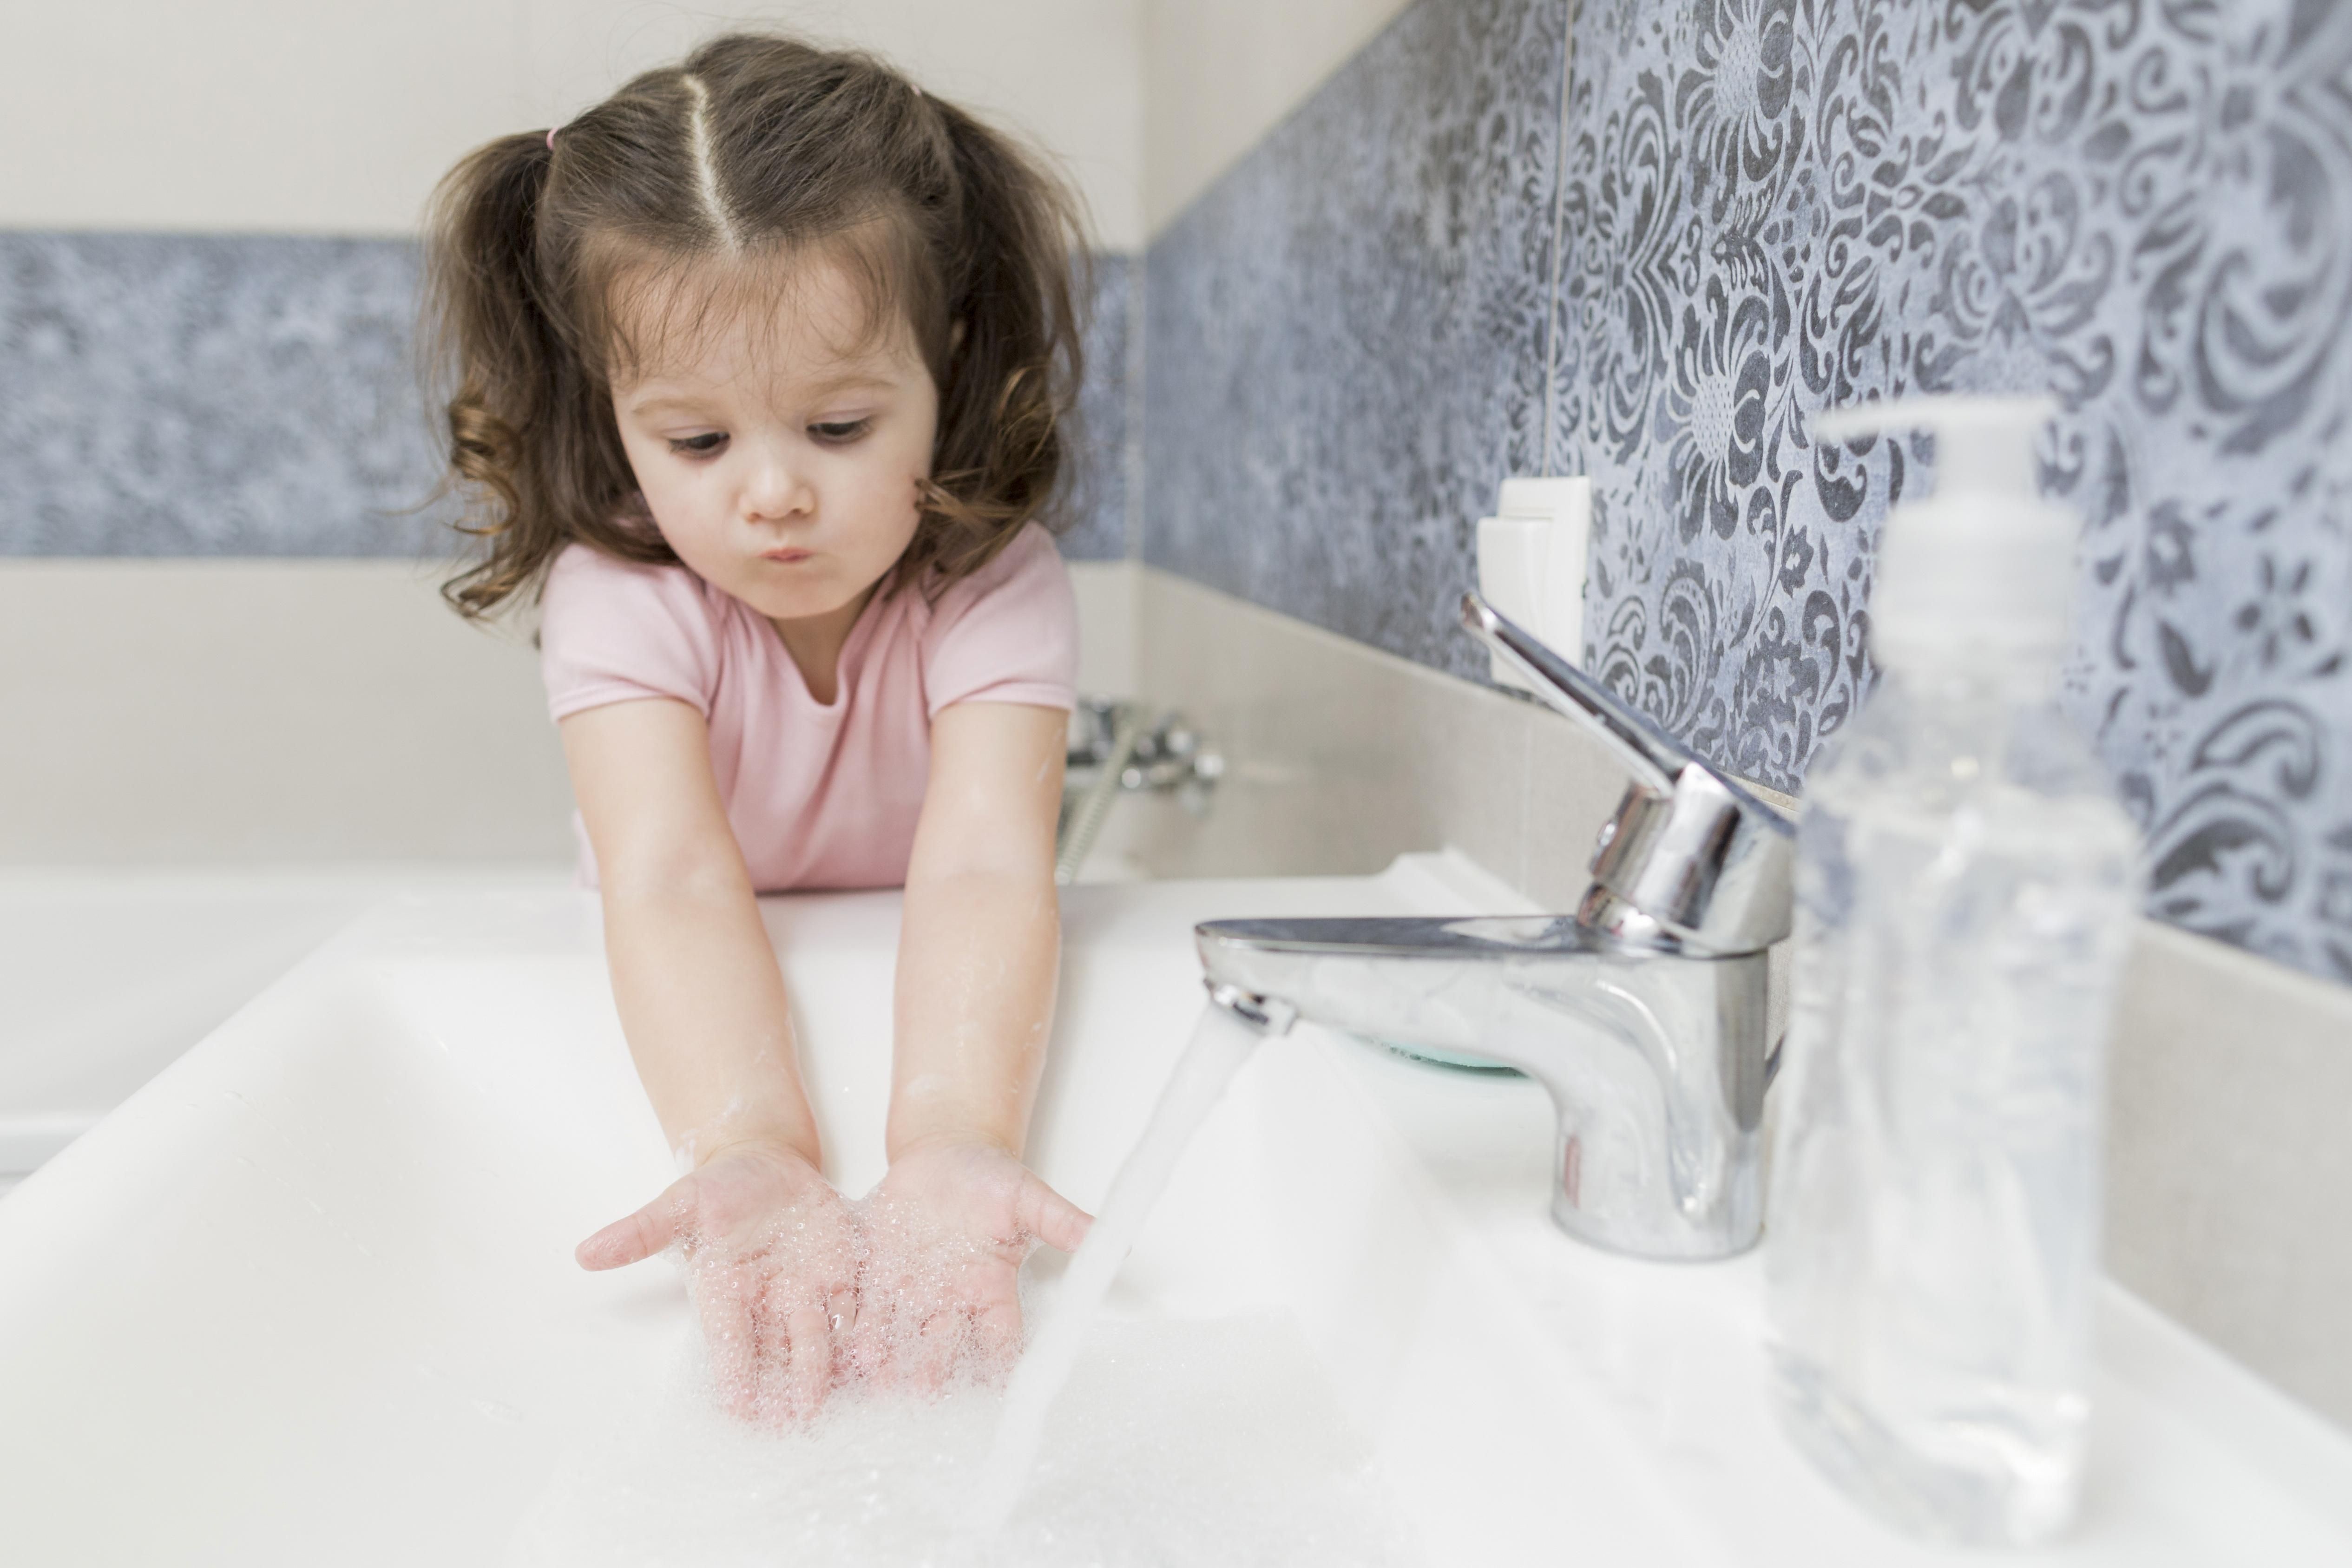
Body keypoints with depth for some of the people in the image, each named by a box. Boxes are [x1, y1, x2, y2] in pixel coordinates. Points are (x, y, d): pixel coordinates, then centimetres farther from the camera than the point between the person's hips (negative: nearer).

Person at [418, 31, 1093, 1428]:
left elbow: (983, 869, -37)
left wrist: (951, 1137, -54)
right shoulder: (620, 595, -22)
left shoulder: (997, 588, -23)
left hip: (936, 992, 0)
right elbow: (670, 878, -36)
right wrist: (749, 1147, -53)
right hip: (696, 1005, 1)